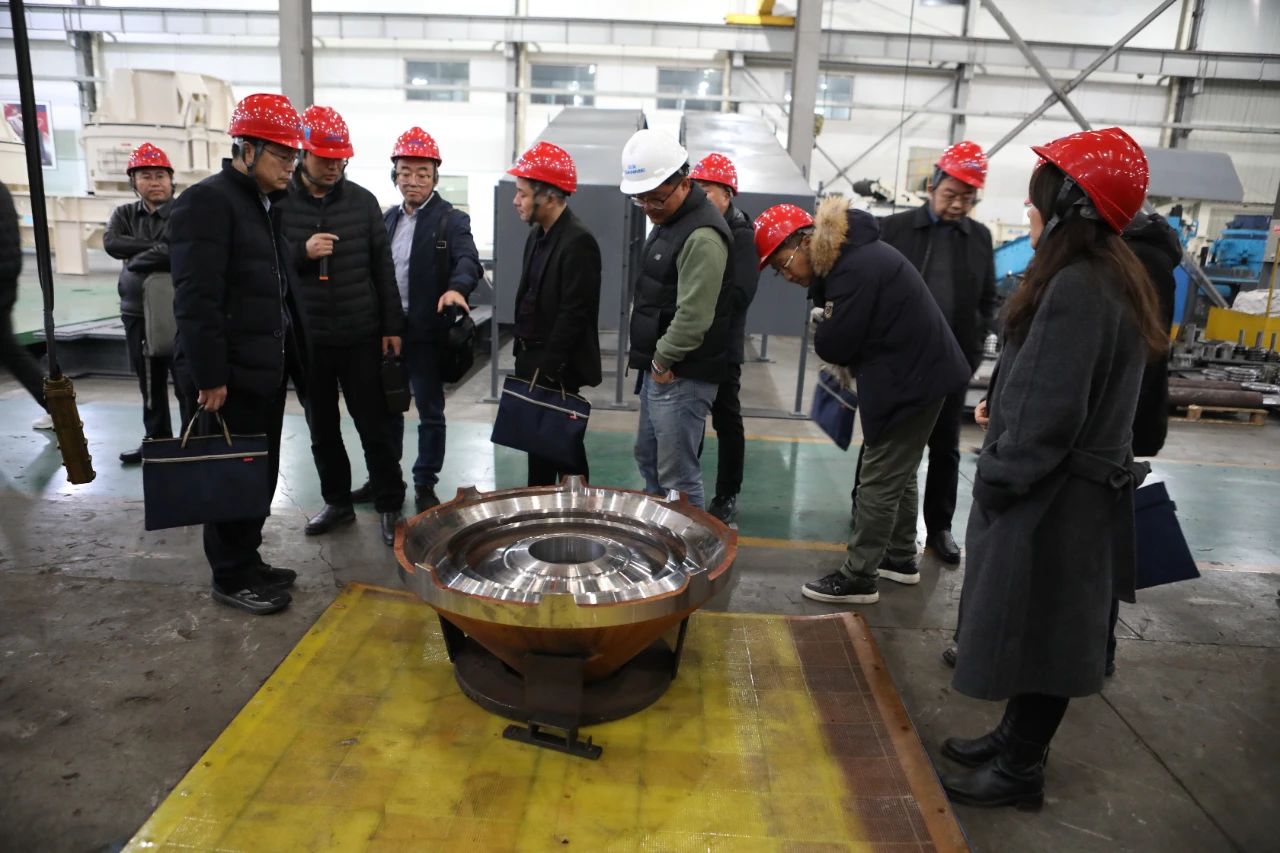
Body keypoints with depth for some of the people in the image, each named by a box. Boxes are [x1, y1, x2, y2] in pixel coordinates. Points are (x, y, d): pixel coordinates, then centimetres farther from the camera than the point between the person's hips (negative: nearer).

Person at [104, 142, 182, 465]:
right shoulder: (125, 214, 12)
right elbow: (111, 243, -7)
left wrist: (138, 259, -11)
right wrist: (155, 246, -14)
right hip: (138, 313, 6)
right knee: (150, 385, 14)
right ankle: (156, 440, 27)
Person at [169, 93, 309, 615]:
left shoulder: (268, 205, 15)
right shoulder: (207, 201, -13)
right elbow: (196, 298, -20)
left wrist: (292, 356, 14)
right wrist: (209, 376, -22)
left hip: (267, 369, 8)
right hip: (231, 375, -8)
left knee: (260, 475, 15)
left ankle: (248, 563, 30)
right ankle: (231, 579, 17)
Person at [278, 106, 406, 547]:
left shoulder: (362, 200, 2)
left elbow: (382, 266, 4)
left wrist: (392, 325, 2)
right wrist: (301, 252, -18)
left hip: (360, 336, -1)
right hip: (305, 339, 1)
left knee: (374, 426, 3)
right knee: (322, 428, 13)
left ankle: (389, 506, 15)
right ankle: (337, 502, 28)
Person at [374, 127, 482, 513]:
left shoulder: (451, 220, -5)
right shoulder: (387, 218, 12)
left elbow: (468, 260, -21)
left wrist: (456, 288, -42)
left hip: (426, 331, -5)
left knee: (430, 412, 5)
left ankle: (425, 484, 18)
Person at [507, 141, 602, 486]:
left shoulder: (578, 241, -18)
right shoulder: (537, 234, 10)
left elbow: (574, 312, -21)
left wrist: (548, 367, -19)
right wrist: (524, 354, 12)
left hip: (557, 366, -9)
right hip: (532, 357, 9)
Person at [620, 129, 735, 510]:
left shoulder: (702, 236, -21)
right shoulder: (669, 219, 12)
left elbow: (693, 317, -26)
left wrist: (662, 361, -13)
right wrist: (654, 362, 13)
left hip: (681, 377, -10)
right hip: (659, 368, 11)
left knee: (677, 478, -1)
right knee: (648, 459, 22)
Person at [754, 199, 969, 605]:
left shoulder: (856, 269, -25)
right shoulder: (852, 253, 8)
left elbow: (833, 346, -22)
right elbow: (852, 329, 13)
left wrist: (823, 330, -3)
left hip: (910, 381, -10)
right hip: (919, 373, 10)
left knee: (879, 482, -3)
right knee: (899, 474, 20)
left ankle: (858, 578, 7)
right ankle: (901, 558, 34)